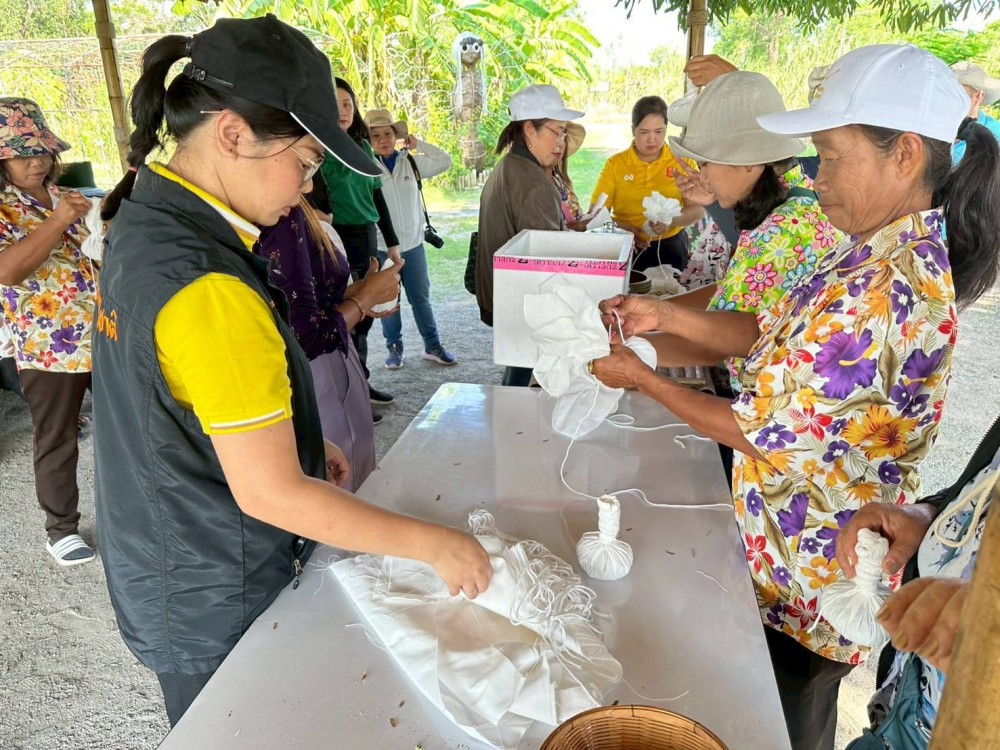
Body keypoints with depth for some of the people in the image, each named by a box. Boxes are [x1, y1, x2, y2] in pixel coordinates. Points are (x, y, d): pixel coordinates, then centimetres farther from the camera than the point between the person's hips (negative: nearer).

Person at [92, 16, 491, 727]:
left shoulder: (145, 220, -2)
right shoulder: (208, 292, -33)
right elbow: (270, 494, -29)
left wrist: (294, 435, 7)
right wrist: (436, 545, -22)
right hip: (215, 606, -8)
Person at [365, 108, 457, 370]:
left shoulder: (412, 163, 3)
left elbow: (445, 162, 4)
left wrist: (418, 144, 0)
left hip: (413, 244, 2)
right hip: (381, 247, -2)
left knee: (421, 297, 11)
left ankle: (433, 346, 23)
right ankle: (394, 348, 22)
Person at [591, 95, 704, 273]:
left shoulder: (682, 161, 3)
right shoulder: (615, 164, 1)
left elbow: (698, 209, -2)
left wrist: (670, 221, -22)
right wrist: (625, 230, -23)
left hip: (670, 246, 1)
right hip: (626, 247, -1)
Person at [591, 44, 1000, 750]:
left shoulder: (882, 295, -31)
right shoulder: (878, 251, 0)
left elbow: (766, 436, -25)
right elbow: (775, 333, 5)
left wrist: (642, 379, -15)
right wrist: (666, 316, -6)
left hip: (809, 565, -8)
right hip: (799, 539, 8)